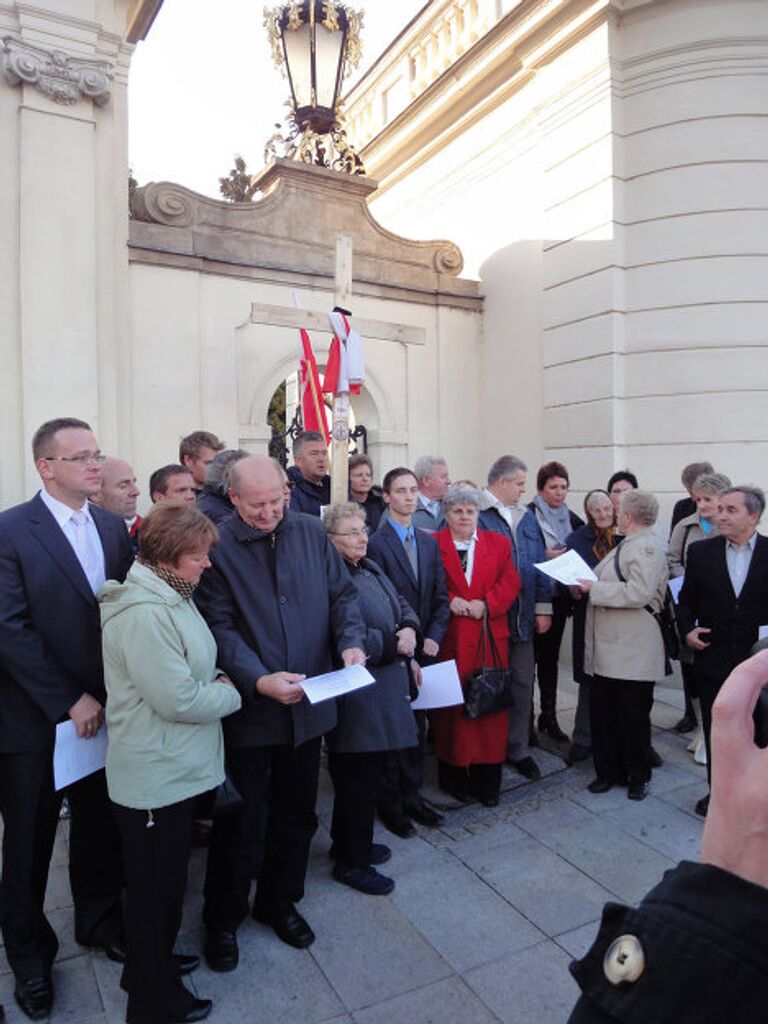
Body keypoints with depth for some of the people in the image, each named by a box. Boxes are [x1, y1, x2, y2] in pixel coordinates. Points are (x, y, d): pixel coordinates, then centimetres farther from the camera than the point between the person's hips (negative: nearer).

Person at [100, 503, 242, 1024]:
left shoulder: (171, 597, 5)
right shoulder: (144, 612, -27)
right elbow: (178, 698, -27)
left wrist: (214, 682, -1)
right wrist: (231, 693, -13)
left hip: (176, 766, 9)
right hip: (156, 774, -9)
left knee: (167, 877, 26)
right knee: (156, 885, 12)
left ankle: (157, 960, 48)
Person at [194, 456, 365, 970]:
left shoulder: (312, 532, -1)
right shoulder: (217, 546, -13)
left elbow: (343, 594, 4)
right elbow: (221, 628, -17)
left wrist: (352, 641, -14)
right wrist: (259, 680, -29)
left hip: (308, 705, 4)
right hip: (249, 710, -4)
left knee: (297, 815, 21)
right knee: (240, 824, 13)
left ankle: (280, 901, 45)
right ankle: (223, 919, 38)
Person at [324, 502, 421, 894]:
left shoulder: (372, 569, 12)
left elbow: (403, 607, 18)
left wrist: (409, 629, -4)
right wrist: (394, 644, -18)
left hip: (383, 691, 9)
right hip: (356, 696, -9)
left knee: (363, 775, 22)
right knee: (360, 779, 5)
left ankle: (351, 843, 40)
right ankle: (351, 861, 25)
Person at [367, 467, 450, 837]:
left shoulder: (429, 542, 9)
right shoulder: (375, 543, -11)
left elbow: (440, 597, 8)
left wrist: (433, 637, -4)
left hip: (423, 651, 6)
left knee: (417, 724, 15)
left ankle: (411, 796, 30)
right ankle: (389, 804, 22)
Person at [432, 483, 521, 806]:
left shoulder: (498, 543, 12)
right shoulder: (433, 544, 3)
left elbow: (510, 582, 4)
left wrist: (486, 604, -10)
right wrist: (448, 601, -14)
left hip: (490, 637, 2)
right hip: (450, 639, -2)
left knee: (490, 704, 4)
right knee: (452, 705, 3)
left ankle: (487, 779, 18)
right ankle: (454, 776, 19)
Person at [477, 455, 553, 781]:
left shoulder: (527, 517, 13)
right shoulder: (477, 515, -11)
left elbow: (539, 564, 13)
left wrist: (543, 607, 7)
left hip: (522, 619, 7)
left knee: (523, 684, 14)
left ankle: (518, 749, 30)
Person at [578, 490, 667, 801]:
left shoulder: (646, 548, -14)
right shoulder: (625, 546, 16)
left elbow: (638, 592, -26)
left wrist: (594, 588, -19)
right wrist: (586, 586, 7)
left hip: (632, 652, -8)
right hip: (606, 648, 9)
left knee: (633, 716, 7)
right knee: (601, 713, 11)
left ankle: (638, 777, 25)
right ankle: (608, 771, 25)